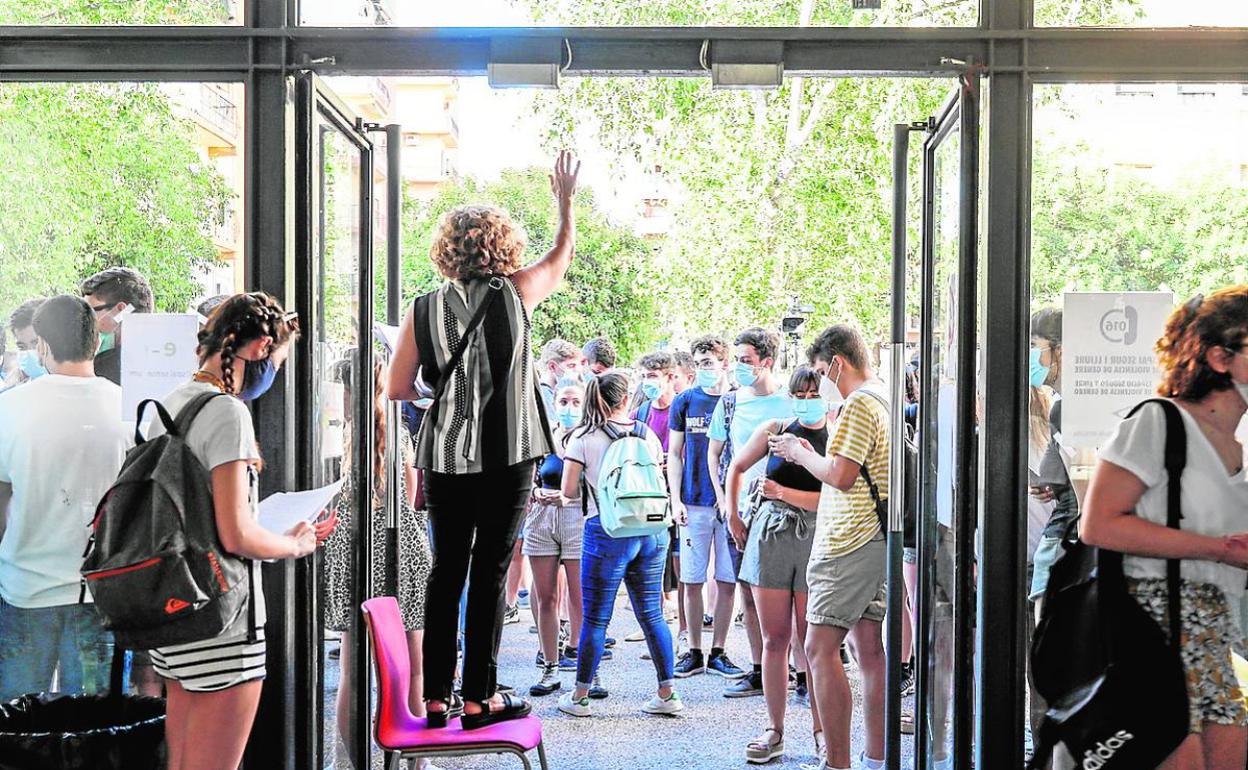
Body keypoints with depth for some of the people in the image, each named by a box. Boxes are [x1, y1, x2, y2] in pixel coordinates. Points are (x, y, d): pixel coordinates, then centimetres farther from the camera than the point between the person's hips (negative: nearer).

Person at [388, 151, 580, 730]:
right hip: (506, 456, -3)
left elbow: (397, 389, 3)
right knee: (490, 573, 3)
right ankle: (479, 699, 8)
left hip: (444, 456, 3)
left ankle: (436, 699, 16)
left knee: (446, 572, 11)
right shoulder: (515, 293, -3)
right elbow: (563, 253, 17)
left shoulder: (423, 309, 2)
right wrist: (565, 199, 31)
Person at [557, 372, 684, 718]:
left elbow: (569, 490, -6)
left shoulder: (583, 436, -3)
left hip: (606, 531, -4)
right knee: (651, 615, 11)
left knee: (594, 618, 3)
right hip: (651, 530, 4)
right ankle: (667, 694, 15)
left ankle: (580, 696, 14)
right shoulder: (646, 433, 8)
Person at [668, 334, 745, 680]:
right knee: (692, 581, 4)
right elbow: (674, 455, 8)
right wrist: (676, 501, -1)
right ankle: (694, 651, 16)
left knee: (727, 581, 3)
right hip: (694, 504, 1)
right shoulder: (685, 402, 6)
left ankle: (718, 652, 15)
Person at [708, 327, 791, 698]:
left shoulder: (790, 402, -3)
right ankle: (758, 671, 17)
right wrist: (723, 498, 9)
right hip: (740, 510, 4)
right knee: (748, 593, 8)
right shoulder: (730, 402, 9)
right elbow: (714, 452, 18)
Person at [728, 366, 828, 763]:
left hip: (816, 541, -2)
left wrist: (783, 493, -16)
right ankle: (774, 730, 14)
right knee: (774, 639, 6)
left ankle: (821, 731, 13)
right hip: (770, 537, 2)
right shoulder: (775, 430, 7)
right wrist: (733, 517, 18)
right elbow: (736, 467, 20)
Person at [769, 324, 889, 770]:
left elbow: (840, 474, -20)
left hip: (849, 541, -10)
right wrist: (808, 455, 15)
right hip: (877, 535, 10)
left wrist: (799, 452, -4)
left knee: (821, 647, -7)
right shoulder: (886, 399, 17)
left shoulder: (858, 404, -14)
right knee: (867, 646, 12)